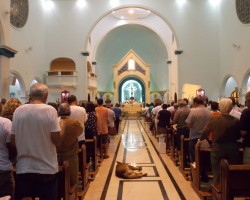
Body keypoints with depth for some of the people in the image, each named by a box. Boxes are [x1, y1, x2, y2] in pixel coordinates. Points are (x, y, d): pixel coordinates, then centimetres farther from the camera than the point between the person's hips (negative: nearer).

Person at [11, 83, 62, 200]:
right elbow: (56, 139, -14)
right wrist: (62, 130, 6)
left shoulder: (18, 111, 0)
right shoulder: (50, 110, -10)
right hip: (46, 168, -3)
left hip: (23, 168, 3)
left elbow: (13, 142, 2)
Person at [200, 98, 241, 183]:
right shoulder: (236, 121, -11)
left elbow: (206, 132, -4)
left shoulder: (214, 119, -13)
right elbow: (238, 136, 2)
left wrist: (200, 139, 16)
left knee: (217, 173, 11)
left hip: (217, 148, -1)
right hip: (232, 149, 1)